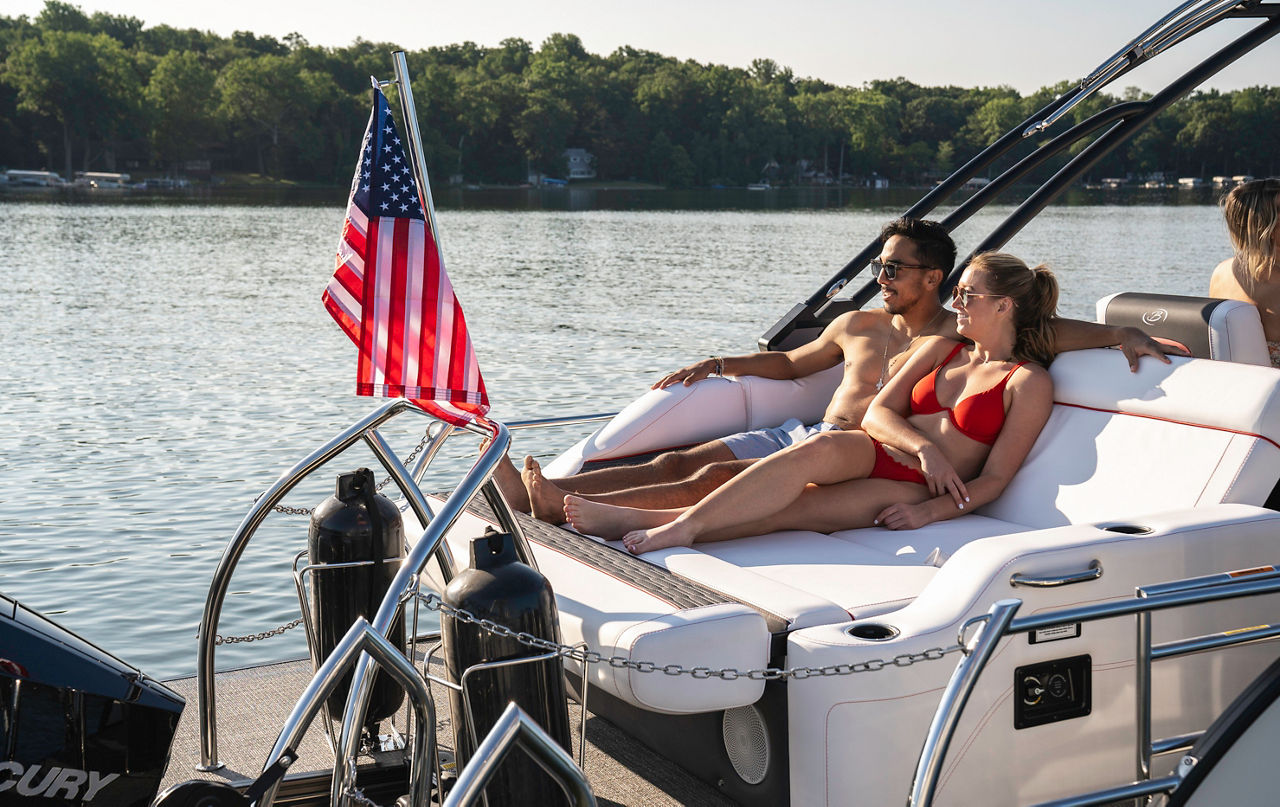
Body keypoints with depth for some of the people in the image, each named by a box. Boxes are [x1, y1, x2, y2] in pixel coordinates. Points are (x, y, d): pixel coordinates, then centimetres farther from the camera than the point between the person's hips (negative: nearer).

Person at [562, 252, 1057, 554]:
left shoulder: (1029, 384, 3)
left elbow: (995, 478, -4)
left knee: (789, 509, -31)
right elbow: (877, 411, 10)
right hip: (878, 456, 4)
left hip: (919, 492, -4)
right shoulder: (942, 349, 21)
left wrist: (930, 512, -20)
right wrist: (924, 446, -11)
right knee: (823, 448, -35)